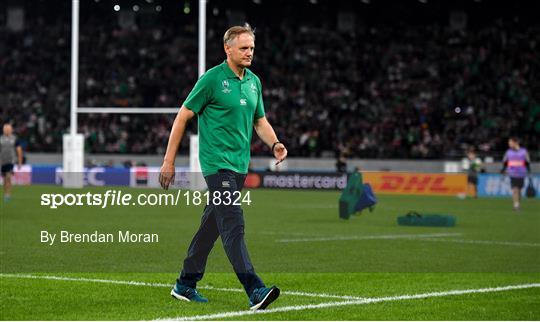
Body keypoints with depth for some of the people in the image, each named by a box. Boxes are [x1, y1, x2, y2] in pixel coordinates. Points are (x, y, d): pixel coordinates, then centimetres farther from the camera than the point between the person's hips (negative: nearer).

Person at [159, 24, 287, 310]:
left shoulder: (254, 81, 12)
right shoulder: (212, 79, -9)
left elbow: (260, 121, 21)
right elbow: (182, 117, -5)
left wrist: (274, 144, 0)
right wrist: (168, 161, -6)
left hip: (240, 165, 8)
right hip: (217, 162, -8)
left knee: (213, 224, 14)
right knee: (233, 225, -15)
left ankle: (185, 284, 25)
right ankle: (255, 291, -23)